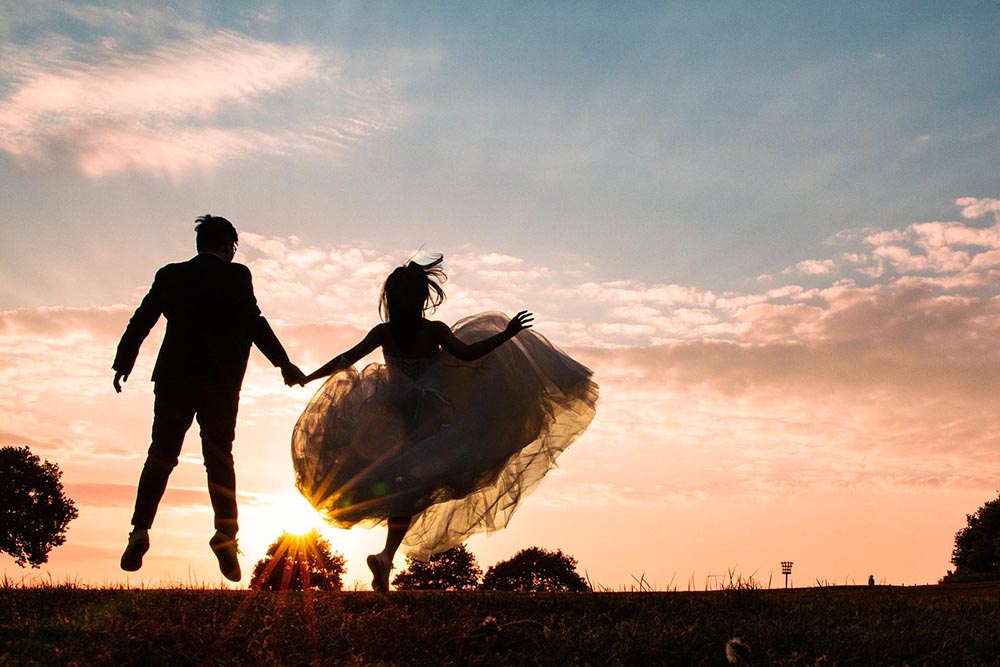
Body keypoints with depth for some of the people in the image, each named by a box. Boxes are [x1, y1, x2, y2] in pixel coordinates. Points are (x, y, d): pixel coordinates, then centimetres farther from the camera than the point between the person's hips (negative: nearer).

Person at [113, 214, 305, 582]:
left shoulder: (170, 275, 9)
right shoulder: (235, 276, 0)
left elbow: (141, 321, 10)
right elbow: (254, 322, -9)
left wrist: (123, 364, 20)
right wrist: (283, 362, -6)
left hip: (174, 378, 2)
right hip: (220, 382, -2)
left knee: (161, 456, 7)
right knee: (219, 458, 5)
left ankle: (141, 528, -8)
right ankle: (225, 534, -9)